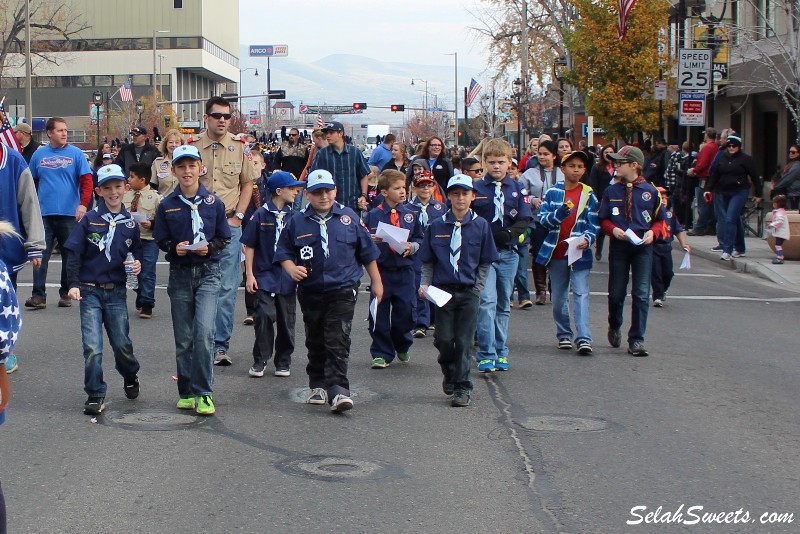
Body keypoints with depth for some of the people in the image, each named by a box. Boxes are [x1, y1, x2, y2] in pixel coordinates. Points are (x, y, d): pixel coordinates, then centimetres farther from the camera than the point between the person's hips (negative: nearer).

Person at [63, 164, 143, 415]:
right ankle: (95, 396, 3)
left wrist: (137, 263, -6)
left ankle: (130, 376, 36)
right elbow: (74, 253, -3)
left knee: (122, 343, 5)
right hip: (90, 291, -2)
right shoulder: (89, 220, -4)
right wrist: (73, 284, -11)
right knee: (92, 347, -8)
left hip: (116, 292, 2)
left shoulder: (130, 222, 4)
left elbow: (137, 251, 16)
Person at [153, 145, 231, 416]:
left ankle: (203, 393, -7)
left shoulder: (213, 202, 0)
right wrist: (175, 248, -12)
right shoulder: (167, 205, 3)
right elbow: (161, 240, 8)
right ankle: (186, 393, 18)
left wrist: (209, 247, -12)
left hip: (209, 273, -2)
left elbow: (224, 238, 7)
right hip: (180, 274, 2)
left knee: (204, 331, -16)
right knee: (183, 338, 6)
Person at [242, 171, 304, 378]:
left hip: (288, 278, 3)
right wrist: (250, 275, -3)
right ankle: (260, 361, 2)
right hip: (265, 277, -3)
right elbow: (249, 246, 0)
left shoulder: (294, 217, 5)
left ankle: (283, 362, 19)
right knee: (264, 317, -11)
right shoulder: (261, 215, -4)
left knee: (286, 321, 7)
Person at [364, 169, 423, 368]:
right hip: (381, 269, -2)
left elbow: (418, 239, 12)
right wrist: (371, 240, -17)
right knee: (379, 314, 1)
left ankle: (401, 345, 27)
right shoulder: (373, 215, -1)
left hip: (404, 269, 2)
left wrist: (411, 246, -7)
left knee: (406, 311, 0)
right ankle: (381, 353, 12)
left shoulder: (410, 214, 7)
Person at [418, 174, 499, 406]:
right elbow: (428, 261, 9)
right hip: (443, 291, 1)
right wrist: (425, 284, -4)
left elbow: (485, 263, 6)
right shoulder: (436, 226, 3)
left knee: (464, 341, -1)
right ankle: (449, 372, 28)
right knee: (443, 339, -1)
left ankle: (462, 388, 8)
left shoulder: (481, 225, 2)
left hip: (469, 292, -1)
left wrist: (478, 289, -2)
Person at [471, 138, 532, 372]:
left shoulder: (517, 189, 6)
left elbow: (524, 220, -2)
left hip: (508, 253, 3)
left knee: (503, 304, 11)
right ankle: (486, 355, -11)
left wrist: (509, 233, -19)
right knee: (487, 301, -13)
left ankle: (500, 352, 20)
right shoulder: (476, 188, 1)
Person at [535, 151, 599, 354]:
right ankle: (564, 335, 22)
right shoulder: (552, 192, 4)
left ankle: (584, 338, -18)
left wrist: (587, 239, -17)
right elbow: (542, 218, -3)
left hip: (579, 253, -1)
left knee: (581, 293, -12)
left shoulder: (589, 195, 4)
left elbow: (594, 224, 2)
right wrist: (561, 212, -20)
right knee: (558, 297, 9)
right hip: (556, 252, 2)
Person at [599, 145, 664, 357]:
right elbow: (603, 219, 9)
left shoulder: (650, 191, 1)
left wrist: (652, 232, -10)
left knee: (641, 294, -4)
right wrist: (613, 229, -10)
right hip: (618, 246, 1)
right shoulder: (612, 191, 4)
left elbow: (660, 219, 8)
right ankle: (614, 327, 35)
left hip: (643, 246, -1)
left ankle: (636, 340, 1)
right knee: (616, 292, 7)